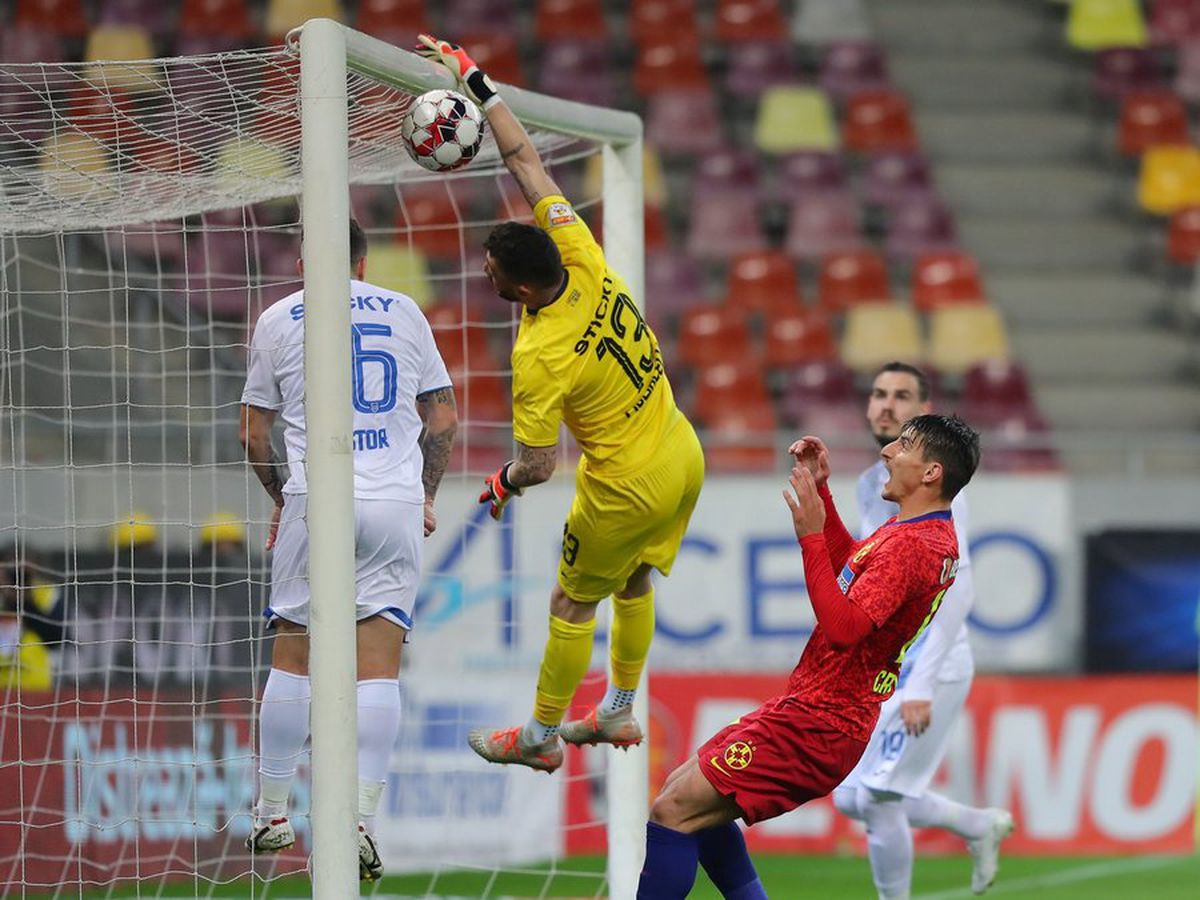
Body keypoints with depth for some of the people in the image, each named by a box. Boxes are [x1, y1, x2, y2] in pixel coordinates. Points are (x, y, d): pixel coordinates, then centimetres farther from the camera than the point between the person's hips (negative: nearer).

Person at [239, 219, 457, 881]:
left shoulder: (278, 319, 7)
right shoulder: (403, 311, 11)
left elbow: (254, 431, 10)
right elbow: (443, 416, 13)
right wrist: (426, 495, 23)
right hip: (396, 504, 1)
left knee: (292, 653, 10)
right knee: (379, 661, -3)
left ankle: (272, 813, 14)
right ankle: (361, 820, -13)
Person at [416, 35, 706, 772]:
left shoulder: (540, 358, -29)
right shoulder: (583, 260, -13)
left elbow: (538, 463, -22)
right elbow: (528, 162, -6)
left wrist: (505, 483, 1)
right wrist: (479, 86, -6)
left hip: (627, 489, -7)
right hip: (683, 458, 7)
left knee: (573, 605, 12)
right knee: (634, 586, 25)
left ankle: (540, 738, 26)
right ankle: (620, 714, 40)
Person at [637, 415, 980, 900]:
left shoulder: (912, 545, -19)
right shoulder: (930, 533, 13)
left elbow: (843, 628, -29)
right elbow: (849, 566, 31)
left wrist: (810, 535, -28)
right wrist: (821, 488, 23)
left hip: (818, 726, -11)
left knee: (671, 812, -15)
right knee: (684, 789, 20)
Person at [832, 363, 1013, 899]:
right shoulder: (871, 485, 11)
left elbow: (956, 591, -25)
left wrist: (922, 686, -31)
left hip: (928, 669, -9)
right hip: (882, 671, 9)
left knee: (876, 798, -10)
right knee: (851, 800, 12)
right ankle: (980, 826, 30)